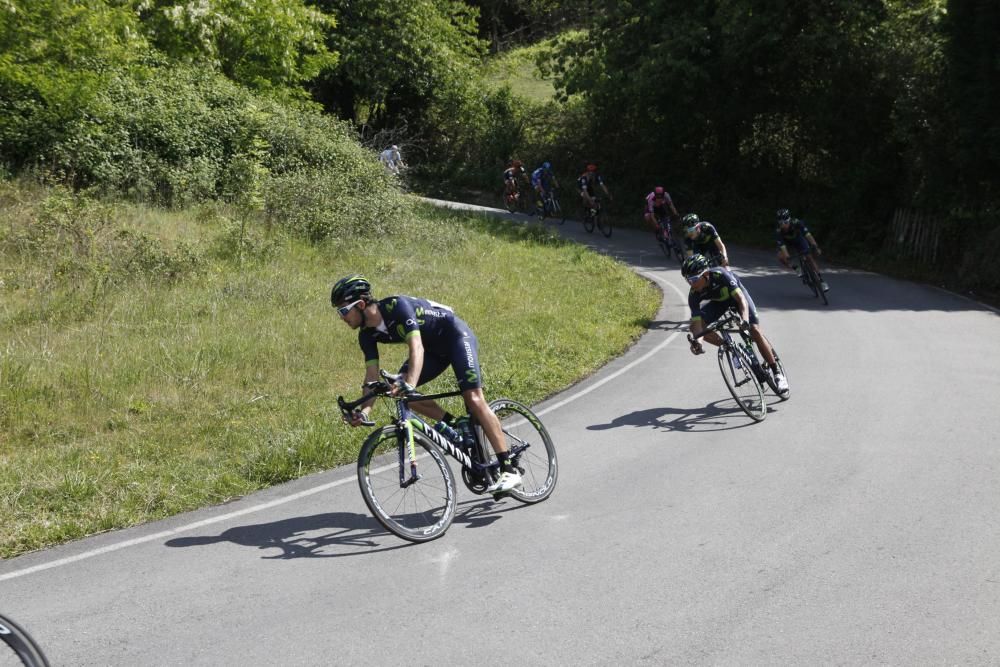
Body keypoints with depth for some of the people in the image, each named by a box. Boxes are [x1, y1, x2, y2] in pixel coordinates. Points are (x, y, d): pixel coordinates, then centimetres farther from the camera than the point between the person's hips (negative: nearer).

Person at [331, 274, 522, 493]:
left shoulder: (396, 305, -30)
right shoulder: (367, 335, -7)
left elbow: (417, 347, -40)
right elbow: (372, 375, -9)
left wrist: (410, 384, -55)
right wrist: (364, 410, -25)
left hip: (456, 335, -8)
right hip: (435, 348, 8)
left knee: (474, 399, -20)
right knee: (398, 388, -13)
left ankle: (509, 470, -19)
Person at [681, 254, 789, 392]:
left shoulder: (720, 274, -39)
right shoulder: (694, 294, -28)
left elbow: (741, 299, -44)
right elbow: (696, 322, -31)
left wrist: (745, 319, -61)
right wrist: (696, 340, -50)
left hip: (736, 294, -4)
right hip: (719, 301, 4)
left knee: (755, 330, -19)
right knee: (697, 326, -19)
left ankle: (777, 373, -8)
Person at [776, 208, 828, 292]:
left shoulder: (797, 223, -36)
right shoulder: (778, 232, -35)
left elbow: (808, 235, -39)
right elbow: (783, 247, -39)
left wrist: (816, 247, -49)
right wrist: (788, 261, -49)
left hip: (798, 239, 0)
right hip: (785, 241, 0)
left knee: (809, 257, -11)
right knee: (780, 257, -24)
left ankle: (821, 280, -1)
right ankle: (795, 268, 2)